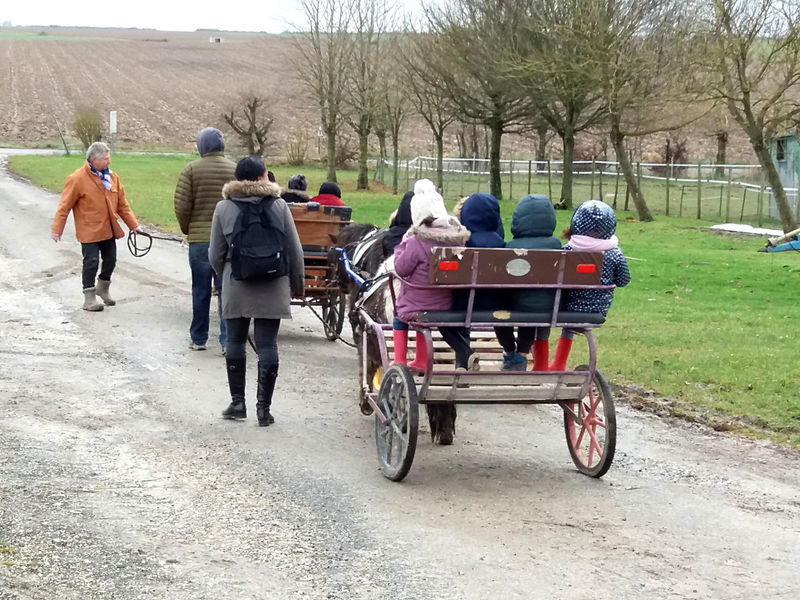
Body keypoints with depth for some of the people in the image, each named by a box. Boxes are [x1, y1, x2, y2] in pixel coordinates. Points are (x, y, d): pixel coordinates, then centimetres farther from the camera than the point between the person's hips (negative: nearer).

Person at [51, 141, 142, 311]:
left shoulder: (112, 176, 6)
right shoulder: (77, 179, -13)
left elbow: (122, 205, 13)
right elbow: (64, 206, -10)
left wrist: (133, 224, 11)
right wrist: (56, 229, -12)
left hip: (109, 230, 6)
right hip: (89, 232, -6)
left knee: (110, 260, 13)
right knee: (91, 262, -5)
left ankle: (103, 289, 38)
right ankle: (89, 298, 7)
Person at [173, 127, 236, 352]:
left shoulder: (191, 169, -4)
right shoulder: (237, 170, 1)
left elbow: (182, 206, -7)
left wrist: (187, 229, 9)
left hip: (200, 238, -1)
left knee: (200, 291, 9)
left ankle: (198, 338, 18)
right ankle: (228, 340, -1)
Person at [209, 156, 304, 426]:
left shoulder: (223, 208, 0)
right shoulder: (279, 206, -2)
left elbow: (215, 254, 3)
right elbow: (295, 251, 1)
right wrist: (296, 284, 14)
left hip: (236, 287, 1)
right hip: (272, 288, -1)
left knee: (235, 341, 12)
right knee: (267, 344, 1)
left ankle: (237, 402, 16)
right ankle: (263, 407, 1)